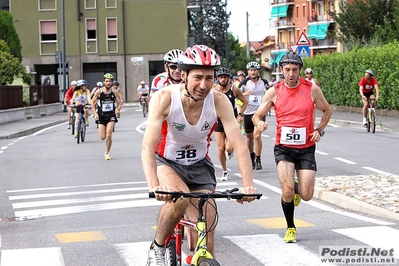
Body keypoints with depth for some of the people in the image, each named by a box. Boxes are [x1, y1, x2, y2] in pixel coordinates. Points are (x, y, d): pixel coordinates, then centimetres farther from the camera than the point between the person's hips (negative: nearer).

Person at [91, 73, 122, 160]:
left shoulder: (115, 92, -4)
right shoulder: (99, 92, -6)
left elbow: (119, 103, 4)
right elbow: (93, 102, 5)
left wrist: (118, 110, -17)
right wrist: (95, 114, -5)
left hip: (111, 115, 0)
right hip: (101, 116, 0)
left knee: (108, 135, -15)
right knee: (102, 137, -2)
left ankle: (107, 153, 1)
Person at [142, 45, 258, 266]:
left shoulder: (219, 102, -21)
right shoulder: (164, 98, -26)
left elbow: (239, 145, -26)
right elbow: (148, 147, -35)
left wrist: (248, 185, -42)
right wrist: (154, 186, -51)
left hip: (199, 166, 2)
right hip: (166, 162, -2)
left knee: (206, 242, -6)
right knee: (180, 198, -35)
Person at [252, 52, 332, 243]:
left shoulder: (312, 89, -3)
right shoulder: (274, 92, -3)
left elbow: (327, 110, 12)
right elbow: (257, 115, 2)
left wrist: (319, 130, -3)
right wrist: (259, 122, -22)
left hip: (306, 148, 1)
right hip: (284, 148, -1)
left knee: (306, 195, -6)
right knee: (287, 189, -21)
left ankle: (297, 190, 33)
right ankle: (290, 228, 4)